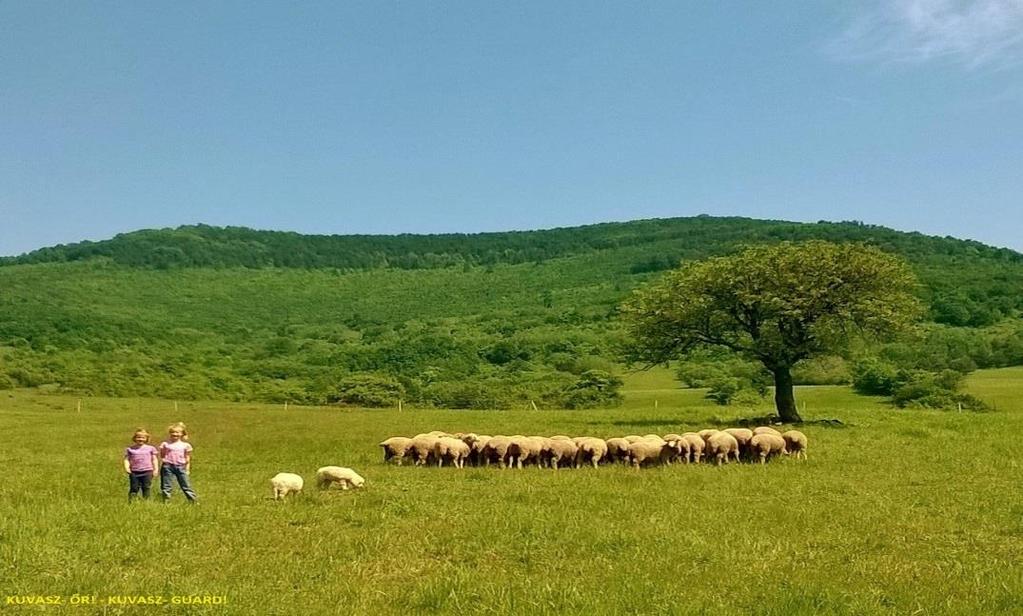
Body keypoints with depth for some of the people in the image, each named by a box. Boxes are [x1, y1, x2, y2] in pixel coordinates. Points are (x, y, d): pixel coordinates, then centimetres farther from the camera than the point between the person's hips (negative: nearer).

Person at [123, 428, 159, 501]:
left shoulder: (150, 448, 7)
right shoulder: (130, 449, 7)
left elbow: (154, 459, 9)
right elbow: (127, 459, 5)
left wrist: (156, 469, 0)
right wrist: (127, 467, -11)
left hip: (147, 471, 0)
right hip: (134, 472, 0)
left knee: (146, 488, 4)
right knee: (134, 488, 3)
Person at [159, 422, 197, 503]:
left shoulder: (185, 445, 6)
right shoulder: (165, 444, 4)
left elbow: (187, 458, 11)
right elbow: (162, 456, 8)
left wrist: (187, 469, 7)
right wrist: (160, 468, 2)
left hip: (180, 467, 0)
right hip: (168, 466, 0)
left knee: (186, 485, 2)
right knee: (166, 486, 3)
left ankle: (193, 500, 5)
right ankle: (166, 501, 12)